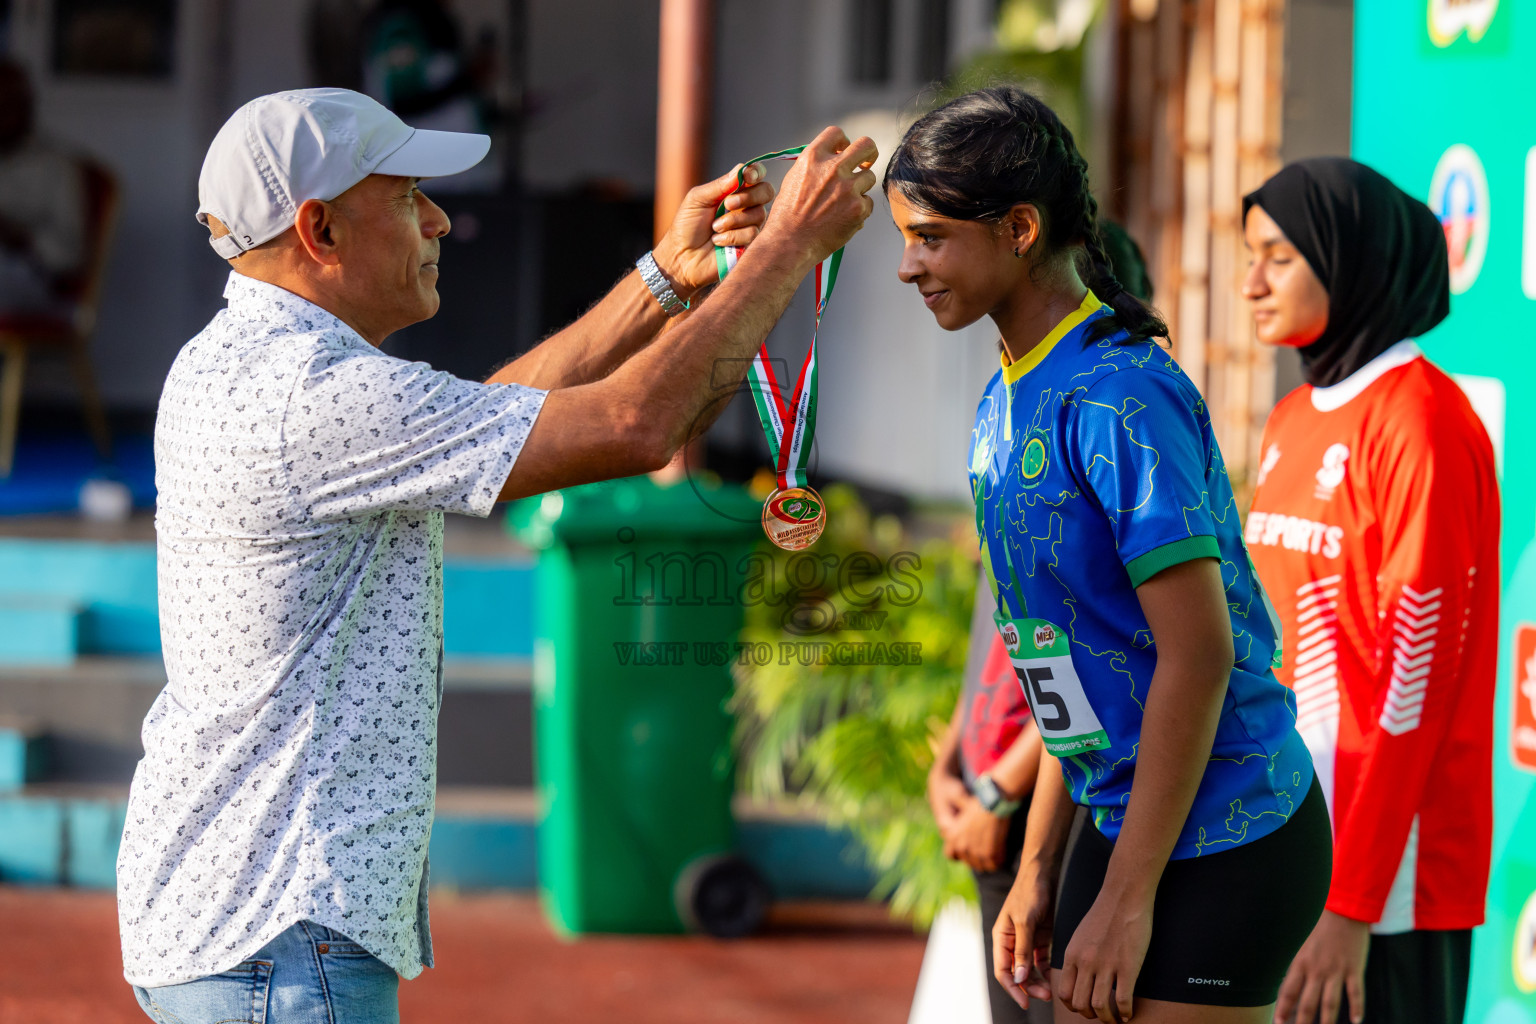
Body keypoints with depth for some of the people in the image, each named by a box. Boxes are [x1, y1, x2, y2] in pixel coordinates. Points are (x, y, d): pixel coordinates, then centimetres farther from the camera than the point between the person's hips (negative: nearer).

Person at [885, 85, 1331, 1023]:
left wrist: (1126, 900, -20)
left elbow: (1198, 652, -21)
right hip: (1122, 823, 9)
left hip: (1220, 844, -9)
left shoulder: (1118, 396, -19)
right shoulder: (1007, 402, 10)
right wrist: (1039, 868, 15)